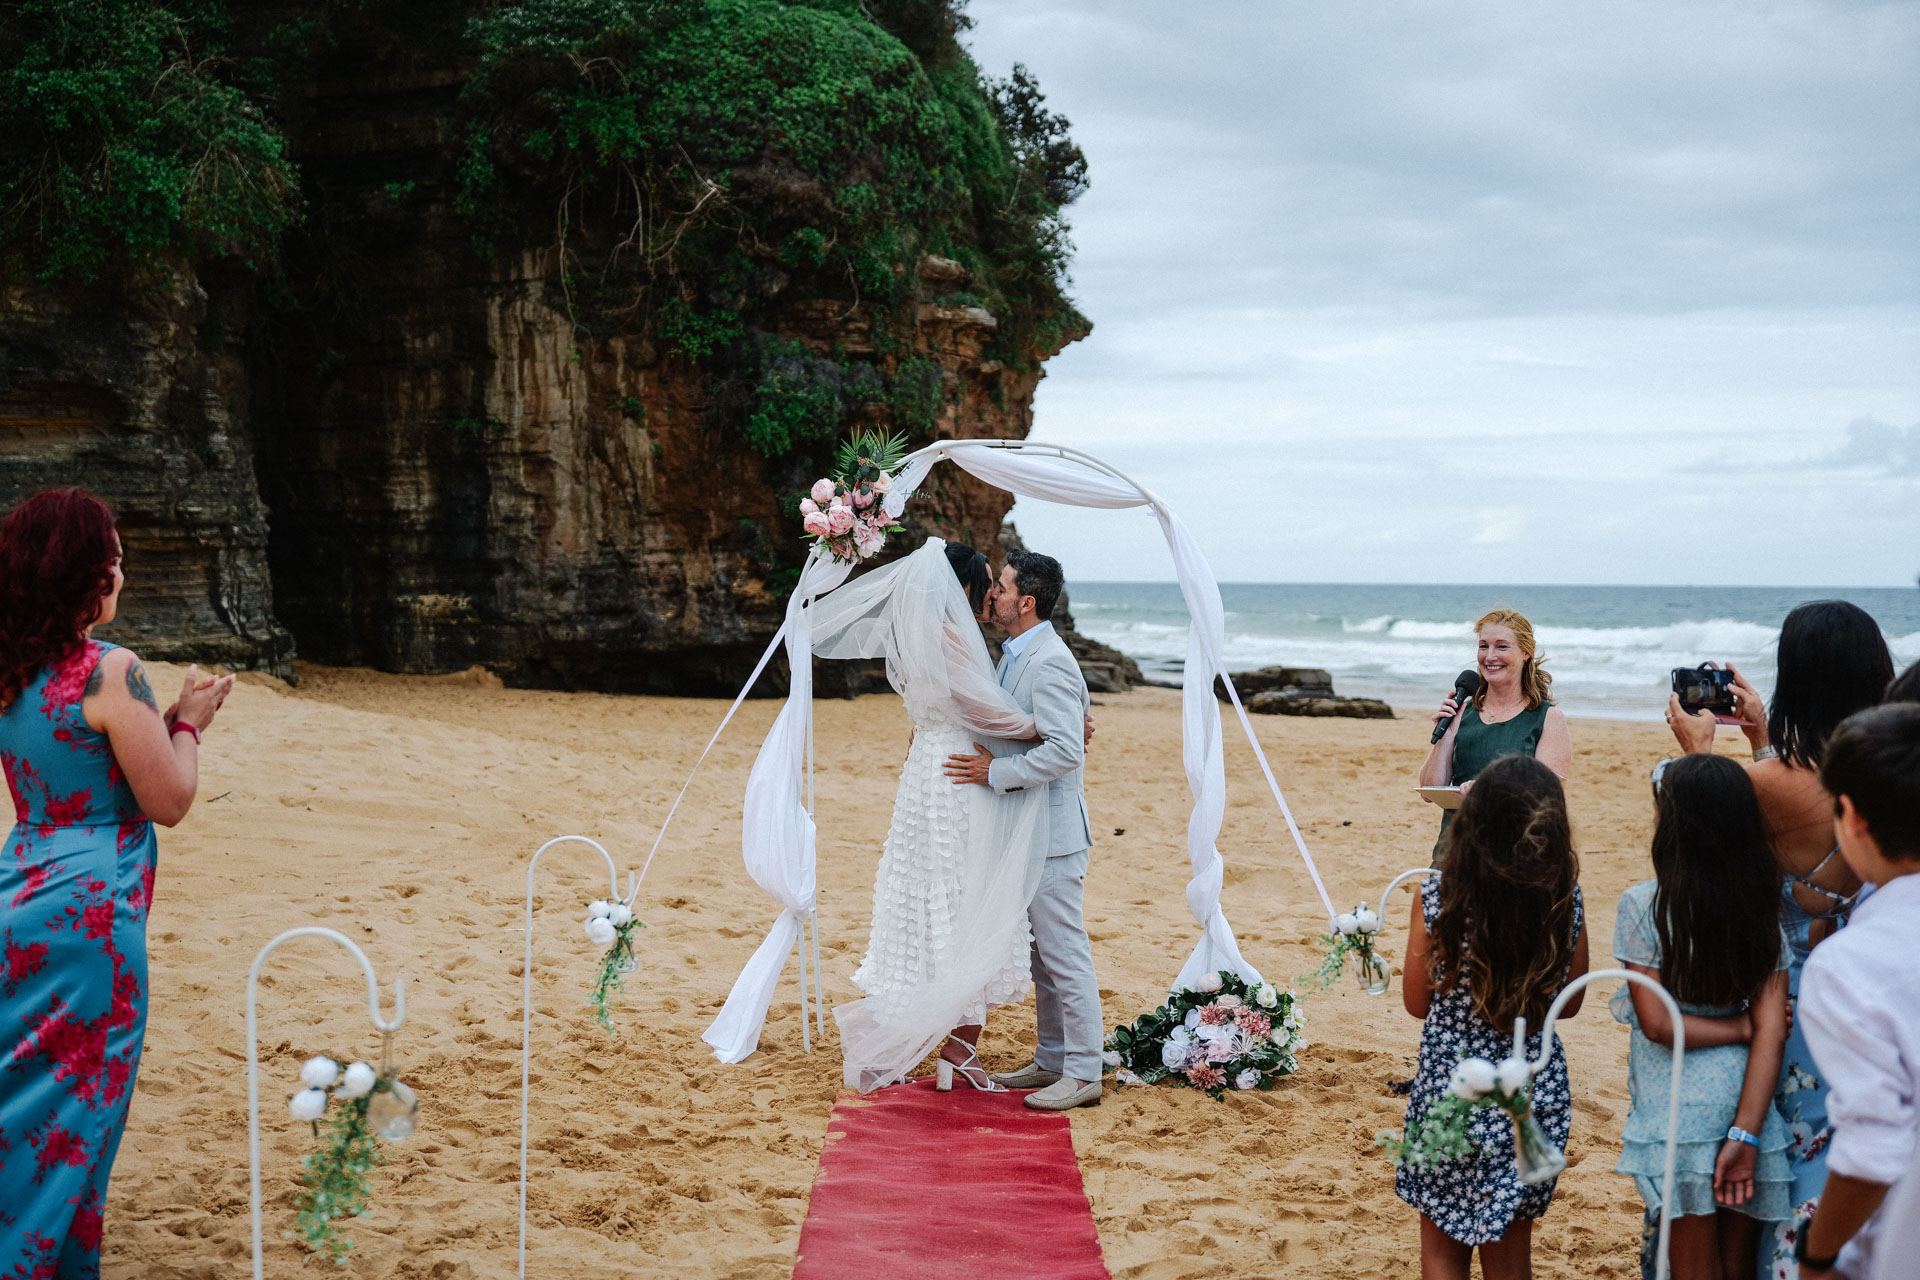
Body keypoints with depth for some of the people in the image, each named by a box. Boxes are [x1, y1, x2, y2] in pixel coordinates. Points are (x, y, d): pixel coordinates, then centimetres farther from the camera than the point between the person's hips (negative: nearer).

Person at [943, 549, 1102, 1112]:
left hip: (1052, 832, -10)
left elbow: (1065, 750, -27)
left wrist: (995, 772, -23)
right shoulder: (1016, 655, 14)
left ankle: (1083, 1074, 3)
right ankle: (1052, 1060, 26)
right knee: (1041, 954, 16)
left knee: (1065, 955, -4)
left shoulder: (1049, 663, -19)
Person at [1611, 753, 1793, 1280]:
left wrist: (1740, 1029, -1)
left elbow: (1658, 1024, -14)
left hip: (1680, 1109, -4)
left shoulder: (1644, 905, -11)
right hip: (1748, 1107, 4)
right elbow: (1772, 1029, -5)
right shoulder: (1763, 910, 1)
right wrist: (1746, 1135, -8)